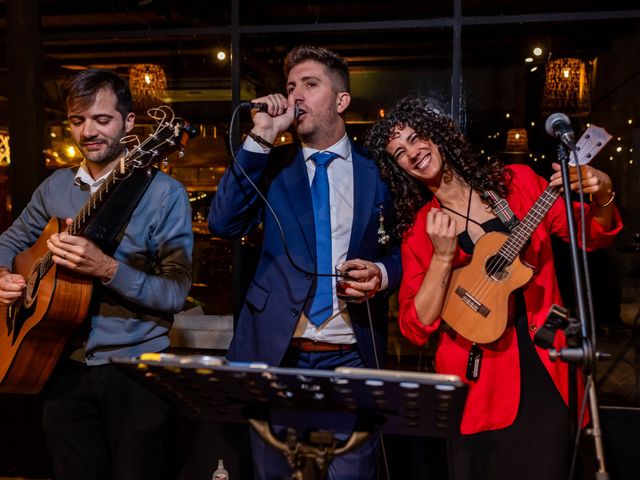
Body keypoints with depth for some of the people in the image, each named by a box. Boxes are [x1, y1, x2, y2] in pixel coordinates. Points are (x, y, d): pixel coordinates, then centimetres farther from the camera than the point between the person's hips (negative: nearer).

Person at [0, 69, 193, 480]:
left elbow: (176, 293, -16)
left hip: (134, 372, -4)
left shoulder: (164, 193, -11)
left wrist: (106, 269, -29)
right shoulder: (56, 186, 5)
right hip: (65, 367, 5)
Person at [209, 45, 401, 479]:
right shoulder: (271, 164, 7)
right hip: (276, 351, 1)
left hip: (352, 357, -1)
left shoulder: (378, 170, 6)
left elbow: (403, 250, 12)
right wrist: (261, 138, -11)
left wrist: (382, 275, -11)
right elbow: (224, 223, -9)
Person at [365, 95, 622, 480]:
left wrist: (602, 196, -14)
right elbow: (416, 328, -7)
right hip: (480, 382, -1)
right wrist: (442, 257, -18)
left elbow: (592, 236, 7)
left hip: (548, 367, 1)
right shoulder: (417, 231, 0)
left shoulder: (516, 182, 2)